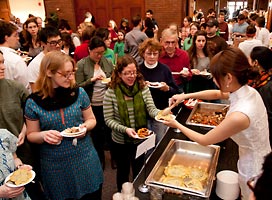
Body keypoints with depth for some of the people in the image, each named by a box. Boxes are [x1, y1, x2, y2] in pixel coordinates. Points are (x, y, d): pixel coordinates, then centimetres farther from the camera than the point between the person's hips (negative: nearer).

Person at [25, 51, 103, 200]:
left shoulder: (79, 93, -7)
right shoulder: (33, 102, -10)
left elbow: (91, 119, 6)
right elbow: (31, 134, 0)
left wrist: (85, 126, -16)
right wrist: (43, 135, -21)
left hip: (85, 158, 2)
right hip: (55, 164, -1)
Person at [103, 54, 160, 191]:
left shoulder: (143, 88, -10)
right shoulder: (111, 93, -17)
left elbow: (151, 109, -14)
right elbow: (108, 120, -14)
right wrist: (125, 129, -27)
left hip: (140, 139, 2)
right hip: (120, 141, -2)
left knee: (139, 171, 22)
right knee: (123, 171, 22)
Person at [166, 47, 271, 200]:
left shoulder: (239, 116, -37)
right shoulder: (249, 91, -12)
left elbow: (203, 140, -22)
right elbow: (216, 94, 8)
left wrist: (177, 125, -8)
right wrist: (185, 95, 3)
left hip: (254, 169, -7)